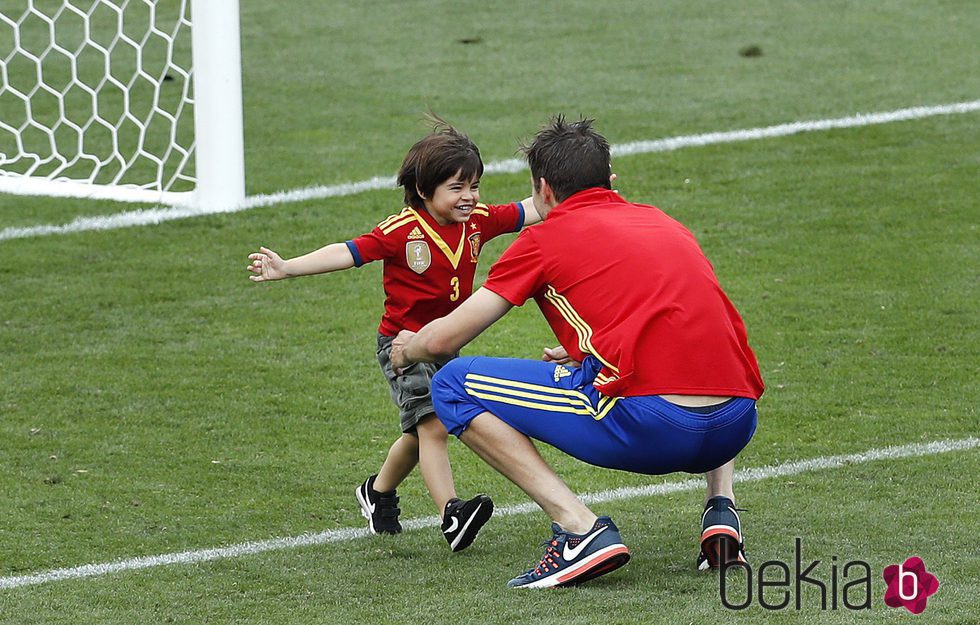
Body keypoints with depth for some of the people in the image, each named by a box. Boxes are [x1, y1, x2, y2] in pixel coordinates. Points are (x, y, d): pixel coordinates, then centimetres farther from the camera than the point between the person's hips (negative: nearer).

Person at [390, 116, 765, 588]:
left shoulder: (545, 238, 10)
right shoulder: (663, 222, 25)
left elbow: (443, 339, 14)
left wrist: (407, 349, 36)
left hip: (647, 425, -6)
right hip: (735, 428, 6)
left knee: (452, 387, 7)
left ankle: (582, 530, -6)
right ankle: (721, 512, 16)